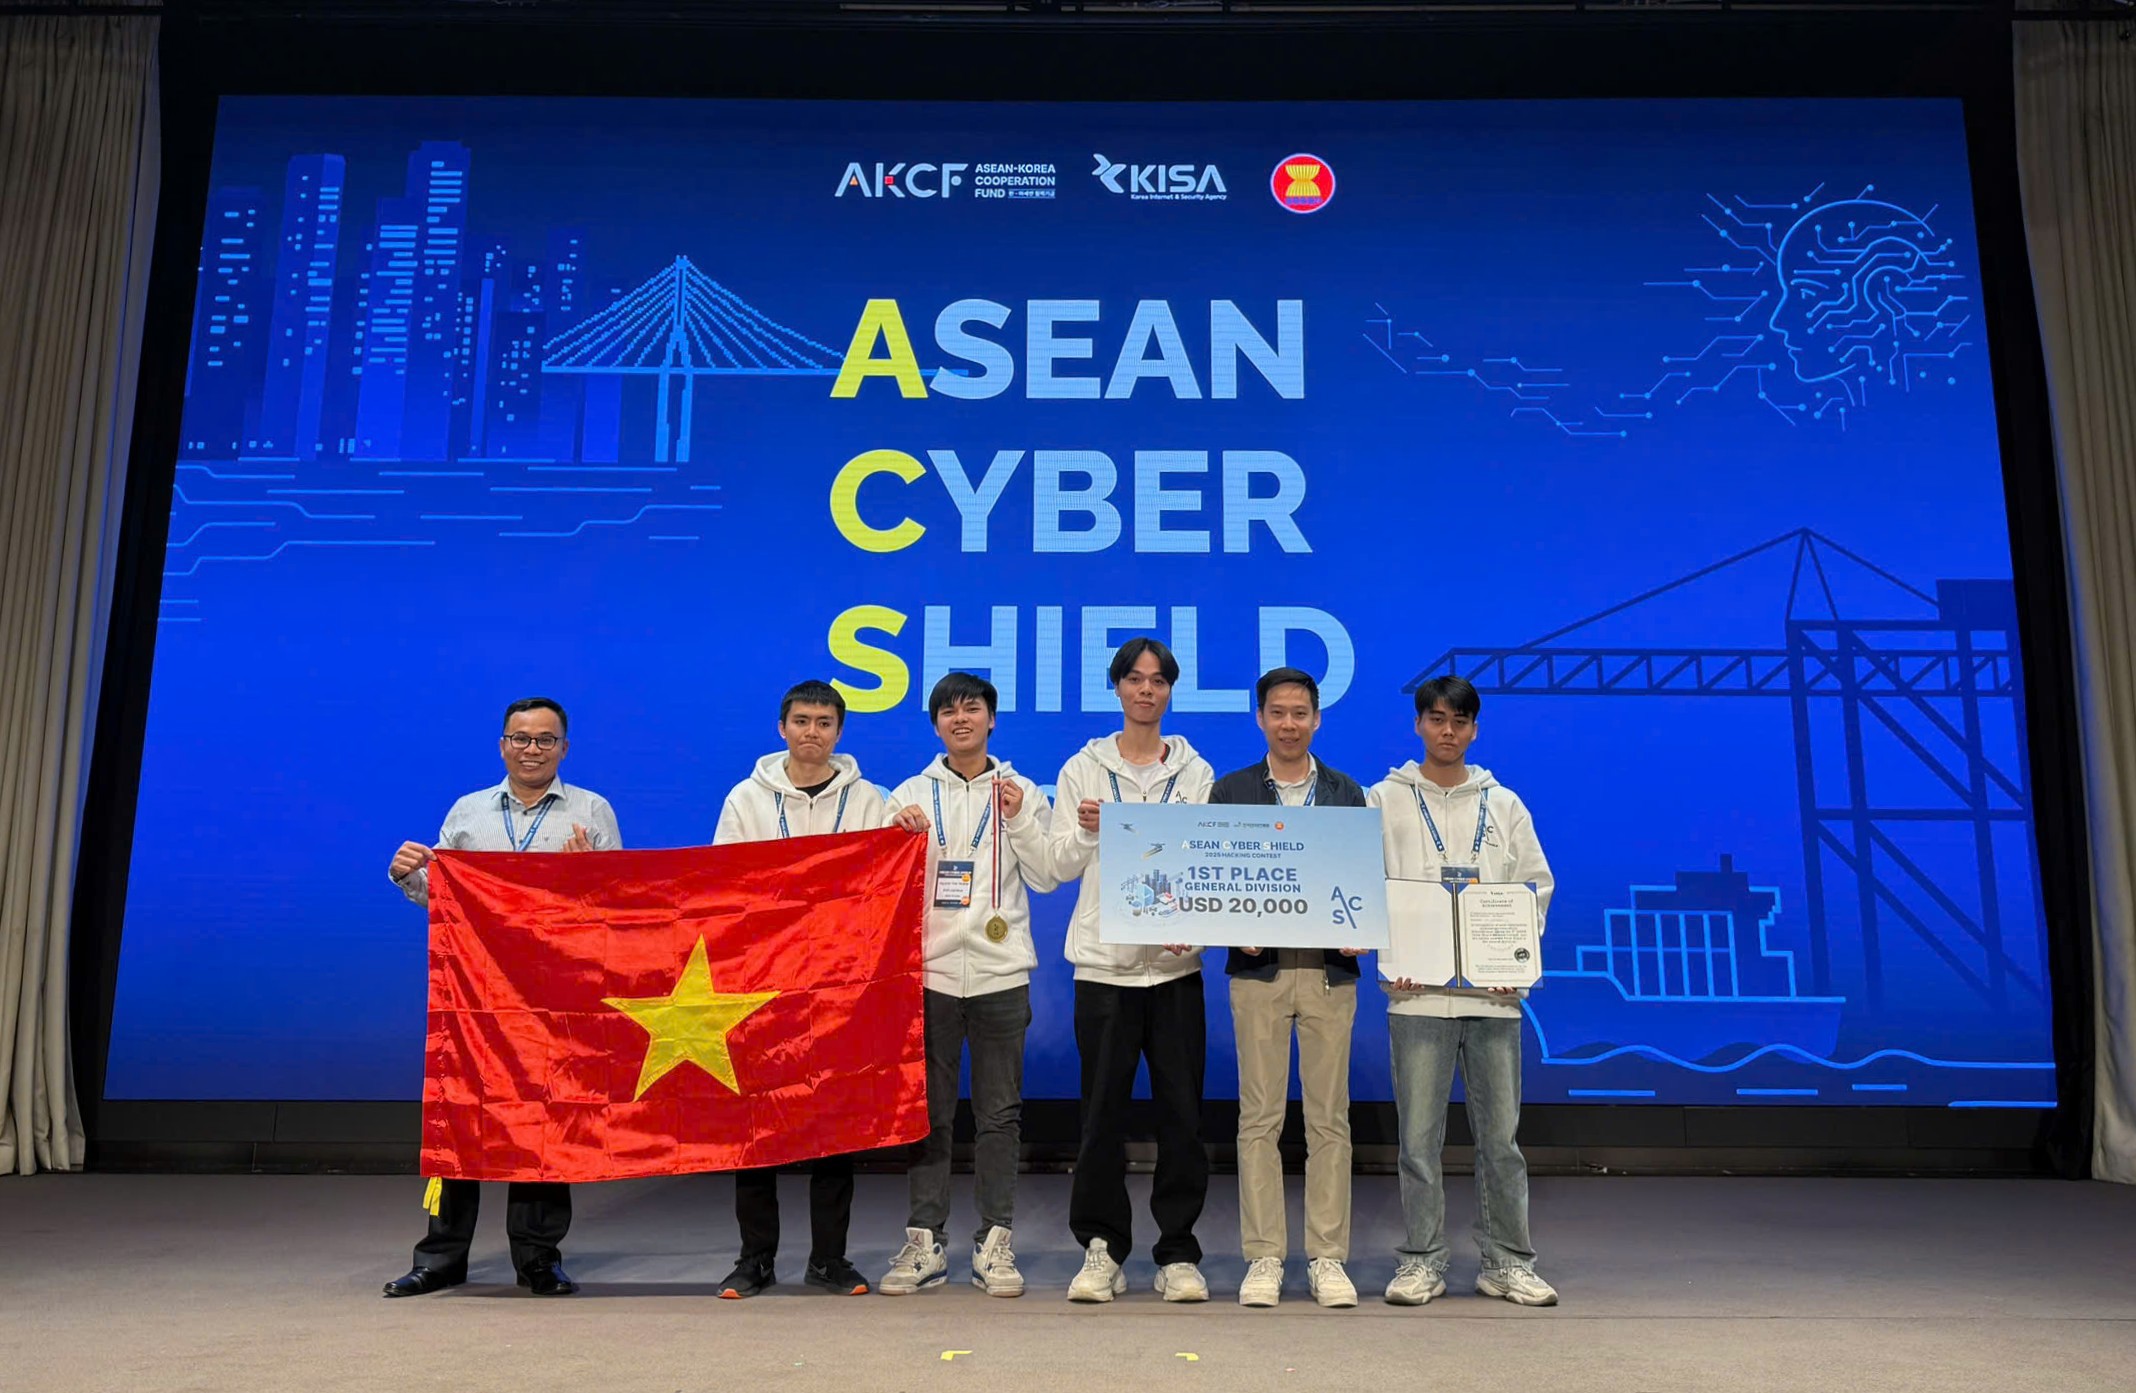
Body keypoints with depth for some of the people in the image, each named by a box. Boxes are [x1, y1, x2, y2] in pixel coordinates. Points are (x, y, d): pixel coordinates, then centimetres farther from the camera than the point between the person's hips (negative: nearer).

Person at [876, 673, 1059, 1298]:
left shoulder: (1021, 793, 9)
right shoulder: (910, 795, 10)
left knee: (1000, 1112, 3)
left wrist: (1021, 819, -9)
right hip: (930, 969, 1)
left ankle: (995, 1243, 11)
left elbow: (1047, 877, 4)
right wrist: (901, 832, -10)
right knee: (928, 1110, 4)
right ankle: (924, 1242, 11)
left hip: (1000, 971, 0)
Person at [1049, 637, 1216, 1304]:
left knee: (1181, 1110, 1)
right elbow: (1060, 868, 6)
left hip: (1176, 962, 1)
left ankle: (1178, 1254, 13)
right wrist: (1085, 832, -14)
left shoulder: (1195, 772, 10)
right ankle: (1101, 1250, 14)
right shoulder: (1084, 768, 8)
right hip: (1104, 961, 0)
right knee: (1102, 1111, 1)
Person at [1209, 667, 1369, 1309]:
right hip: (1258, 968, -1)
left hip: (1330, 968, 1)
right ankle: (1263, 1258, 11)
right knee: (1259, 1118, 2)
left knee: (1329, 1119, 4)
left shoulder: (1347, 793, 10)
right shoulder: (1231, 792, 6)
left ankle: (1327, 1258, 13)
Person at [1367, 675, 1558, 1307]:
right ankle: (1422, 1260, 12)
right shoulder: (1383, 800, 6)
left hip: (1494, 991, 2)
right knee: (1419, 1134, 1)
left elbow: (1537, 886, 12)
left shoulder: (1504, 805, 13)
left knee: (1500, 1133, 6)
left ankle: (1507, 1261, 17)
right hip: (1417, 990, -2)